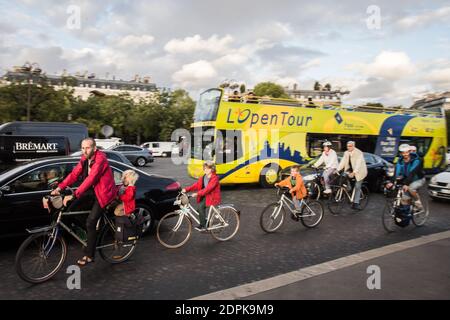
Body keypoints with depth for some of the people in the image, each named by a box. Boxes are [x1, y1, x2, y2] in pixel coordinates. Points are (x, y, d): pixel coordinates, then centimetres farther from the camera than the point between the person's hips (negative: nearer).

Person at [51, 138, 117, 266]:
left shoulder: (100, 159, -25)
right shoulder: (84, 159, 0)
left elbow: (90, 179, -32)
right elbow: (74, 174, -4)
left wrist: (73, 196, -36)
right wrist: (59, 188, -16)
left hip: (104, 193, -8)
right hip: (94, 189, 8)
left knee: (90, 223, -9)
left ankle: (89, 256, 6)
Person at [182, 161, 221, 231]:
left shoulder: (214, 178, -16)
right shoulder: (203, 178, 9)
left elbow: (208, 188, -27)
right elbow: (196, 185, 1)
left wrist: (197, 193, -37)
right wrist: (186, 189, -13)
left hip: (212, 197, -7)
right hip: (205, 196, 7)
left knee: (201, 206, -23)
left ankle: (203, 225, -11)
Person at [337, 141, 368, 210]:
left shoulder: (359, 153, -20)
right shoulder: (346, 153, 0)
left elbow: (358, 164, -30)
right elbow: (342, 162, -5)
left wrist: (354, 172, -43)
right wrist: (337, 170, -18)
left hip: (359, 172, -6)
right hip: (351, 170, 6)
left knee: (357, 187, -5)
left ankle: (356, 203, 1)